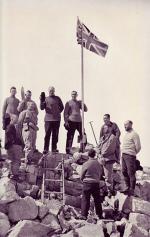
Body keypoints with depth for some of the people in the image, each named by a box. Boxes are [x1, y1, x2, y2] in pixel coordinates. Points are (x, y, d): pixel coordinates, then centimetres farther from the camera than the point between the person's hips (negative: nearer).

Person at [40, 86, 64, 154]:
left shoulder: (57, 98, 10)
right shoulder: (46, 99, 6)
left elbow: (62, 107, 18)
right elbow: (42, 108, -3)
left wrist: (58, 112, 6)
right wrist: (41, 100, -15)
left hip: (57, 119, 2)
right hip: (48, 119, -2)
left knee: (55, 135, 8)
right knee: (47, 134, -3)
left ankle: (54, 148, 16)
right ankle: (46, 149, 0)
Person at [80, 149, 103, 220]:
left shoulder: (85, 164, -7)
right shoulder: (98, 164, 2)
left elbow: (82, 176, 0)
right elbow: (101, 174, 11)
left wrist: (83, 180, 19)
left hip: (87, 183, -3)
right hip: (96, 183, 3)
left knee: (85, 199, 2)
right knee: (97, 200, 13)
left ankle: (84, 215, 0)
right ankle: (99, 215, 20)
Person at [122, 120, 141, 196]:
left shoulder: (134, 134, -9)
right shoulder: (126, 134, 17)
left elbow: (138, 147, -11)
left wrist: (133, 154, 0)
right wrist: (123, 153, 12)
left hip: (130, 156, -9)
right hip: (123, 155, 9)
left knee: (131, 173, -6)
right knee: (124, 172, 11)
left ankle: (132, 190, -1)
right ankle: (128, 187, 22)